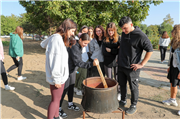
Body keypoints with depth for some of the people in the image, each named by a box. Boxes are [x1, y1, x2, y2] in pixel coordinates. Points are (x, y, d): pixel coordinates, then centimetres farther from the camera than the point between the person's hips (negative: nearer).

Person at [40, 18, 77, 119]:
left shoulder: (61, 39, 11)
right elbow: (54, 61, -22)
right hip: (57, 77, -9)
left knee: (58, 98, 22)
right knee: (55, 100, 6)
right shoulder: (56, 39, -20)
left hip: (61, 76, 9)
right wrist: (56, 79, -20)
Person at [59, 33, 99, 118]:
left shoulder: (79, 47, 2)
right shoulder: (74, 48, -27)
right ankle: (59, 108, 20)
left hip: (72, 70, 9)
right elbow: (78, 63, -31)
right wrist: (91, 64, -38)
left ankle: (70, 104, 38)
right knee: (64, 89, 2)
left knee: (71, 87, 19)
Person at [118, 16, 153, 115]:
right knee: (122, 85, 17)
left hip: (132, 68, -6)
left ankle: (133, 106, 27)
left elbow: (150, 50, -13)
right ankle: (123, 101, 38)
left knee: (133, 88, 8)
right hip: (121, 66, 6)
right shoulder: (124, 33, 5)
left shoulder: (140, 35, -16)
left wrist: (141, 64, -15)